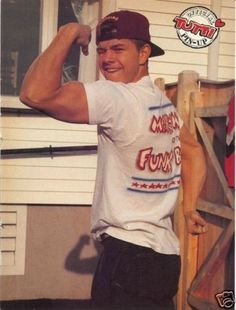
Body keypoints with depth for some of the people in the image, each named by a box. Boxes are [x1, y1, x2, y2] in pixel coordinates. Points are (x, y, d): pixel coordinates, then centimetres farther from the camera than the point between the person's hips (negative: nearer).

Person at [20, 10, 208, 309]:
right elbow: (193, 152, 25)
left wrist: (69, 33, -16)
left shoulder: (116, 97, -19)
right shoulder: (164, 103, 10)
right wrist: (189, 207, 24)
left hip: (128, 255, -9)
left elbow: (35, 94, -27)